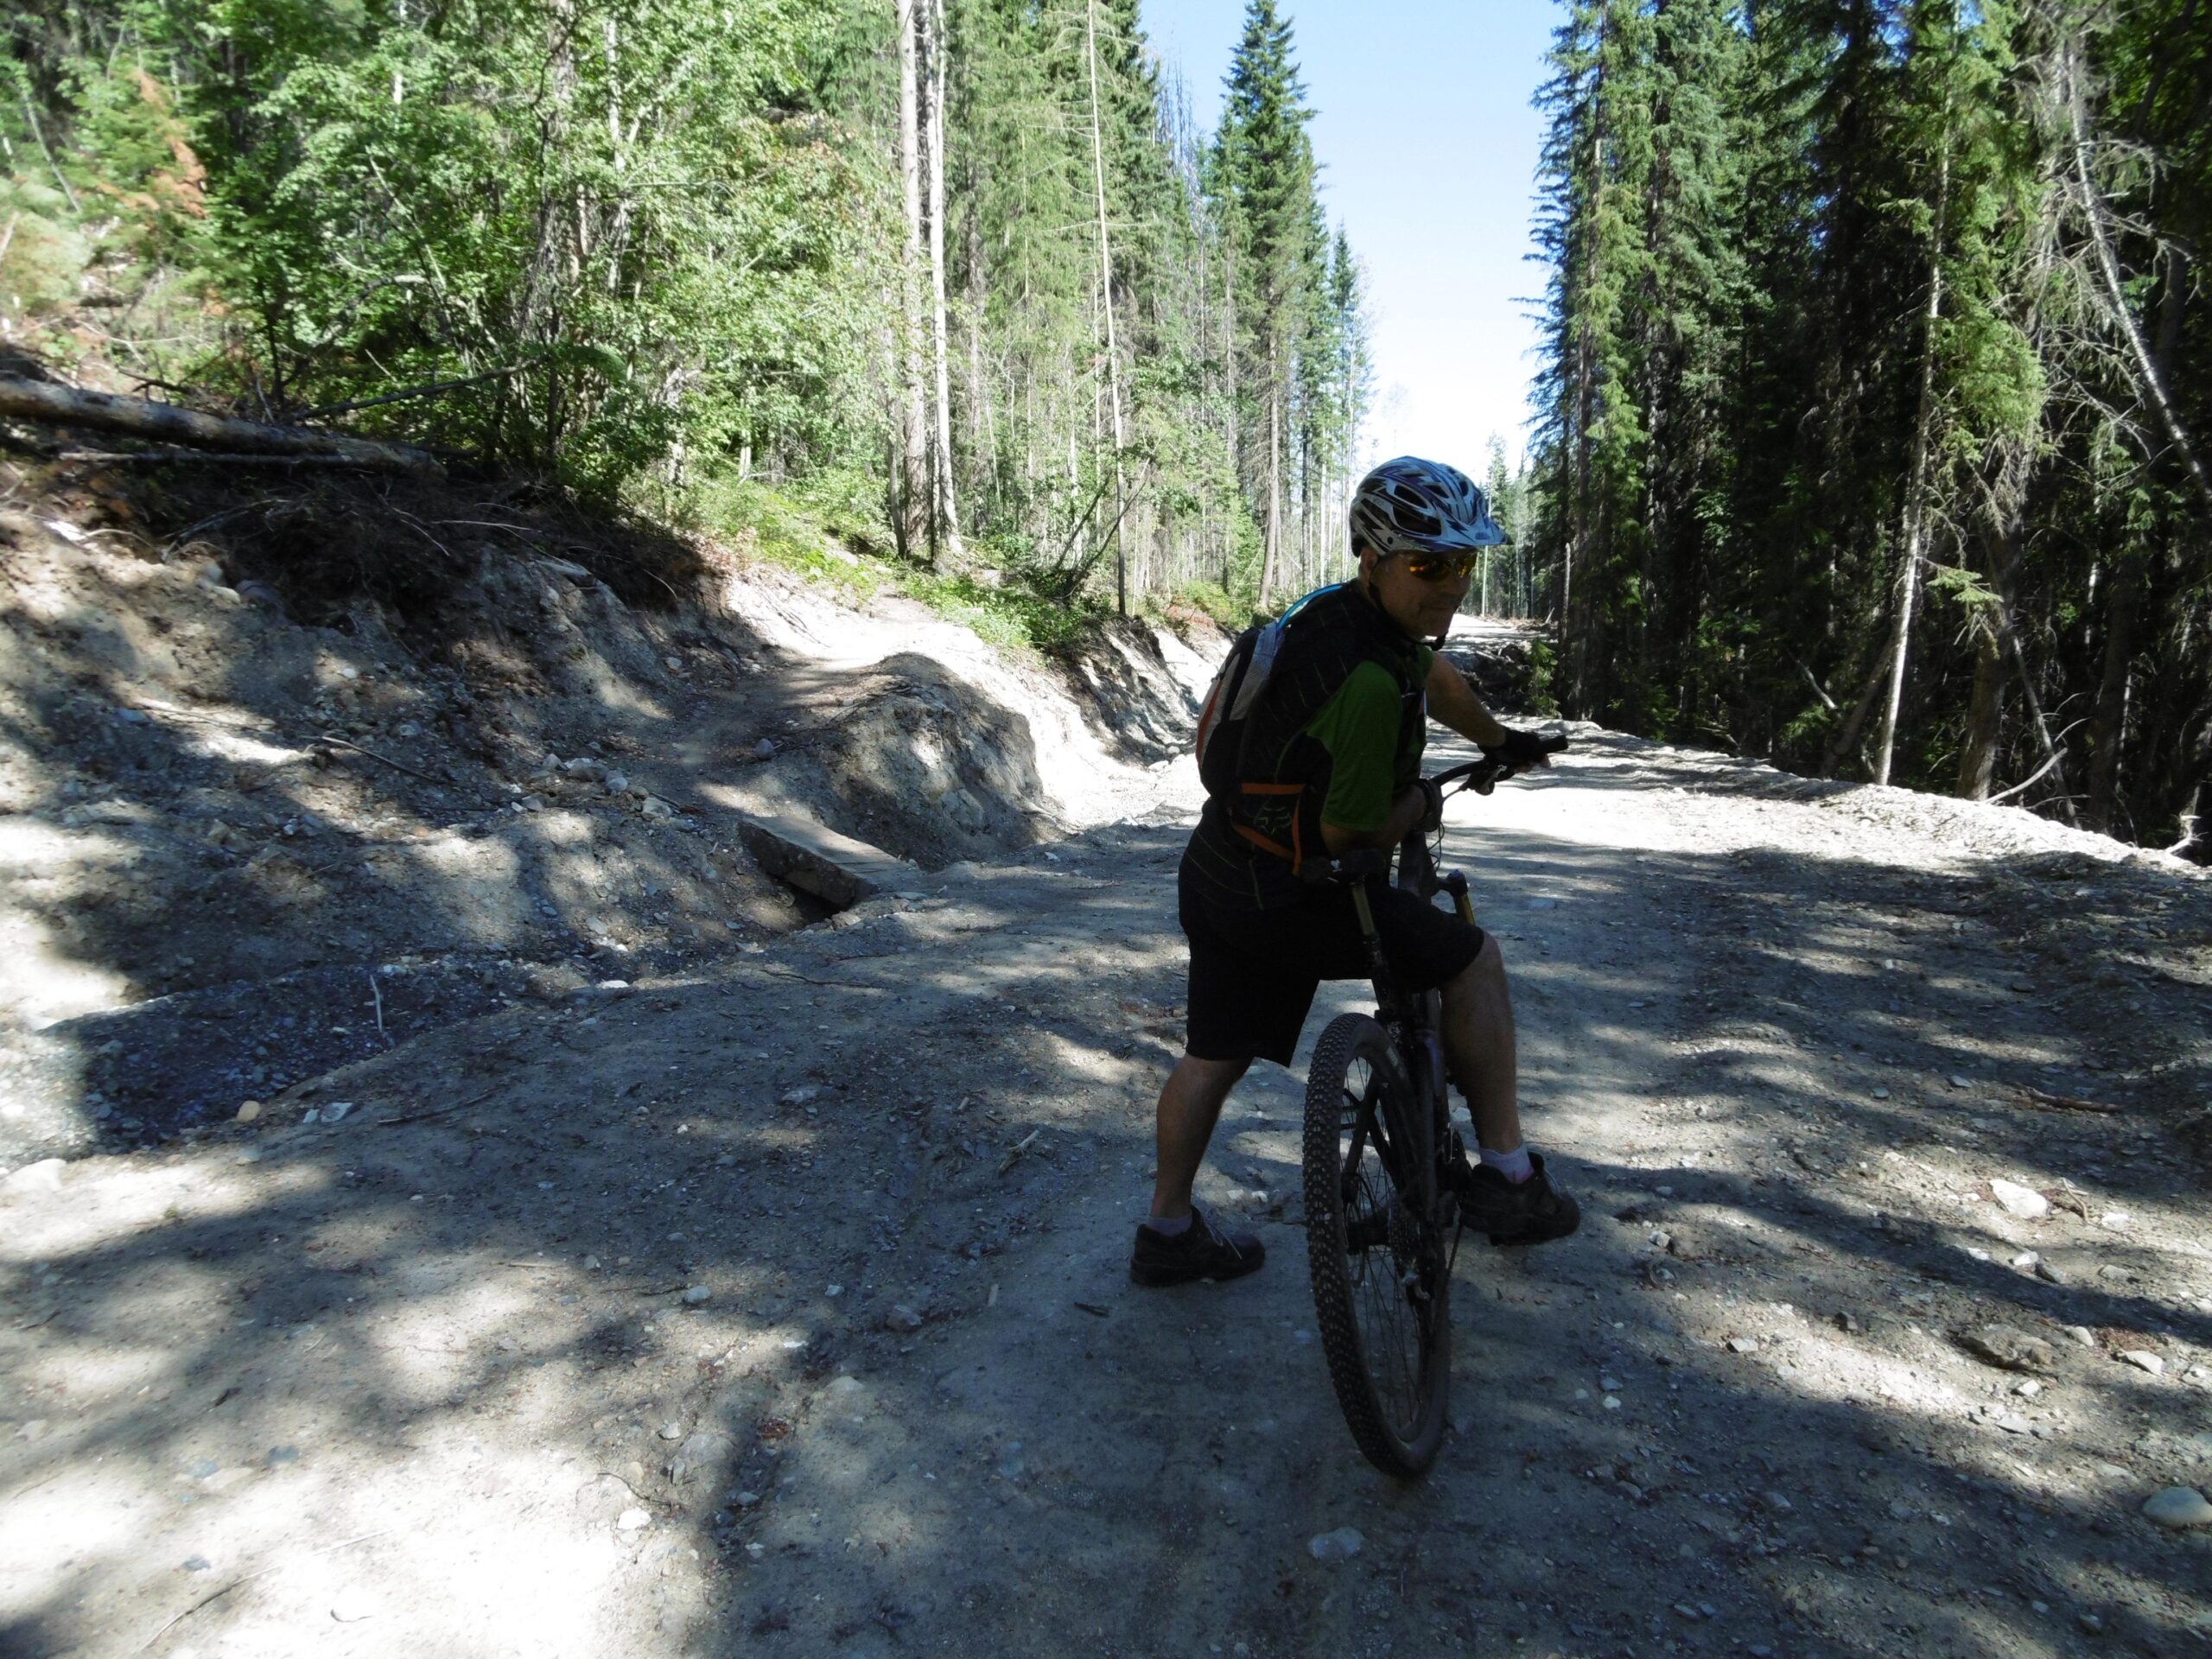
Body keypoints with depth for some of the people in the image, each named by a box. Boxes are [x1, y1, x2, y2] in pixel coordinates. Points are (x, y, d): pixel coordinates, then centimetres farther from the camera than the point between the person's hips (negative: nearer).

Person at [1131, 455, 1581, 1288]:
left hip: (1212, 878, 9)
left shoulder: (1335, 610, 5)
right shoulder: (1367, 681, -26)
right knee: (1473, 959, 4)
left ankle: (1167, 1231, 32)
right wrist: (1423, 803, 2)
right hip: (1285, 898, -9)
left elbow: (1437, 680, 24)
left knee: (1213, 1055, 18)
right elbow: (1353, 833, -18)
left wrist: (1501, 741, 40)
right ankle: (1505, 1178, 12)